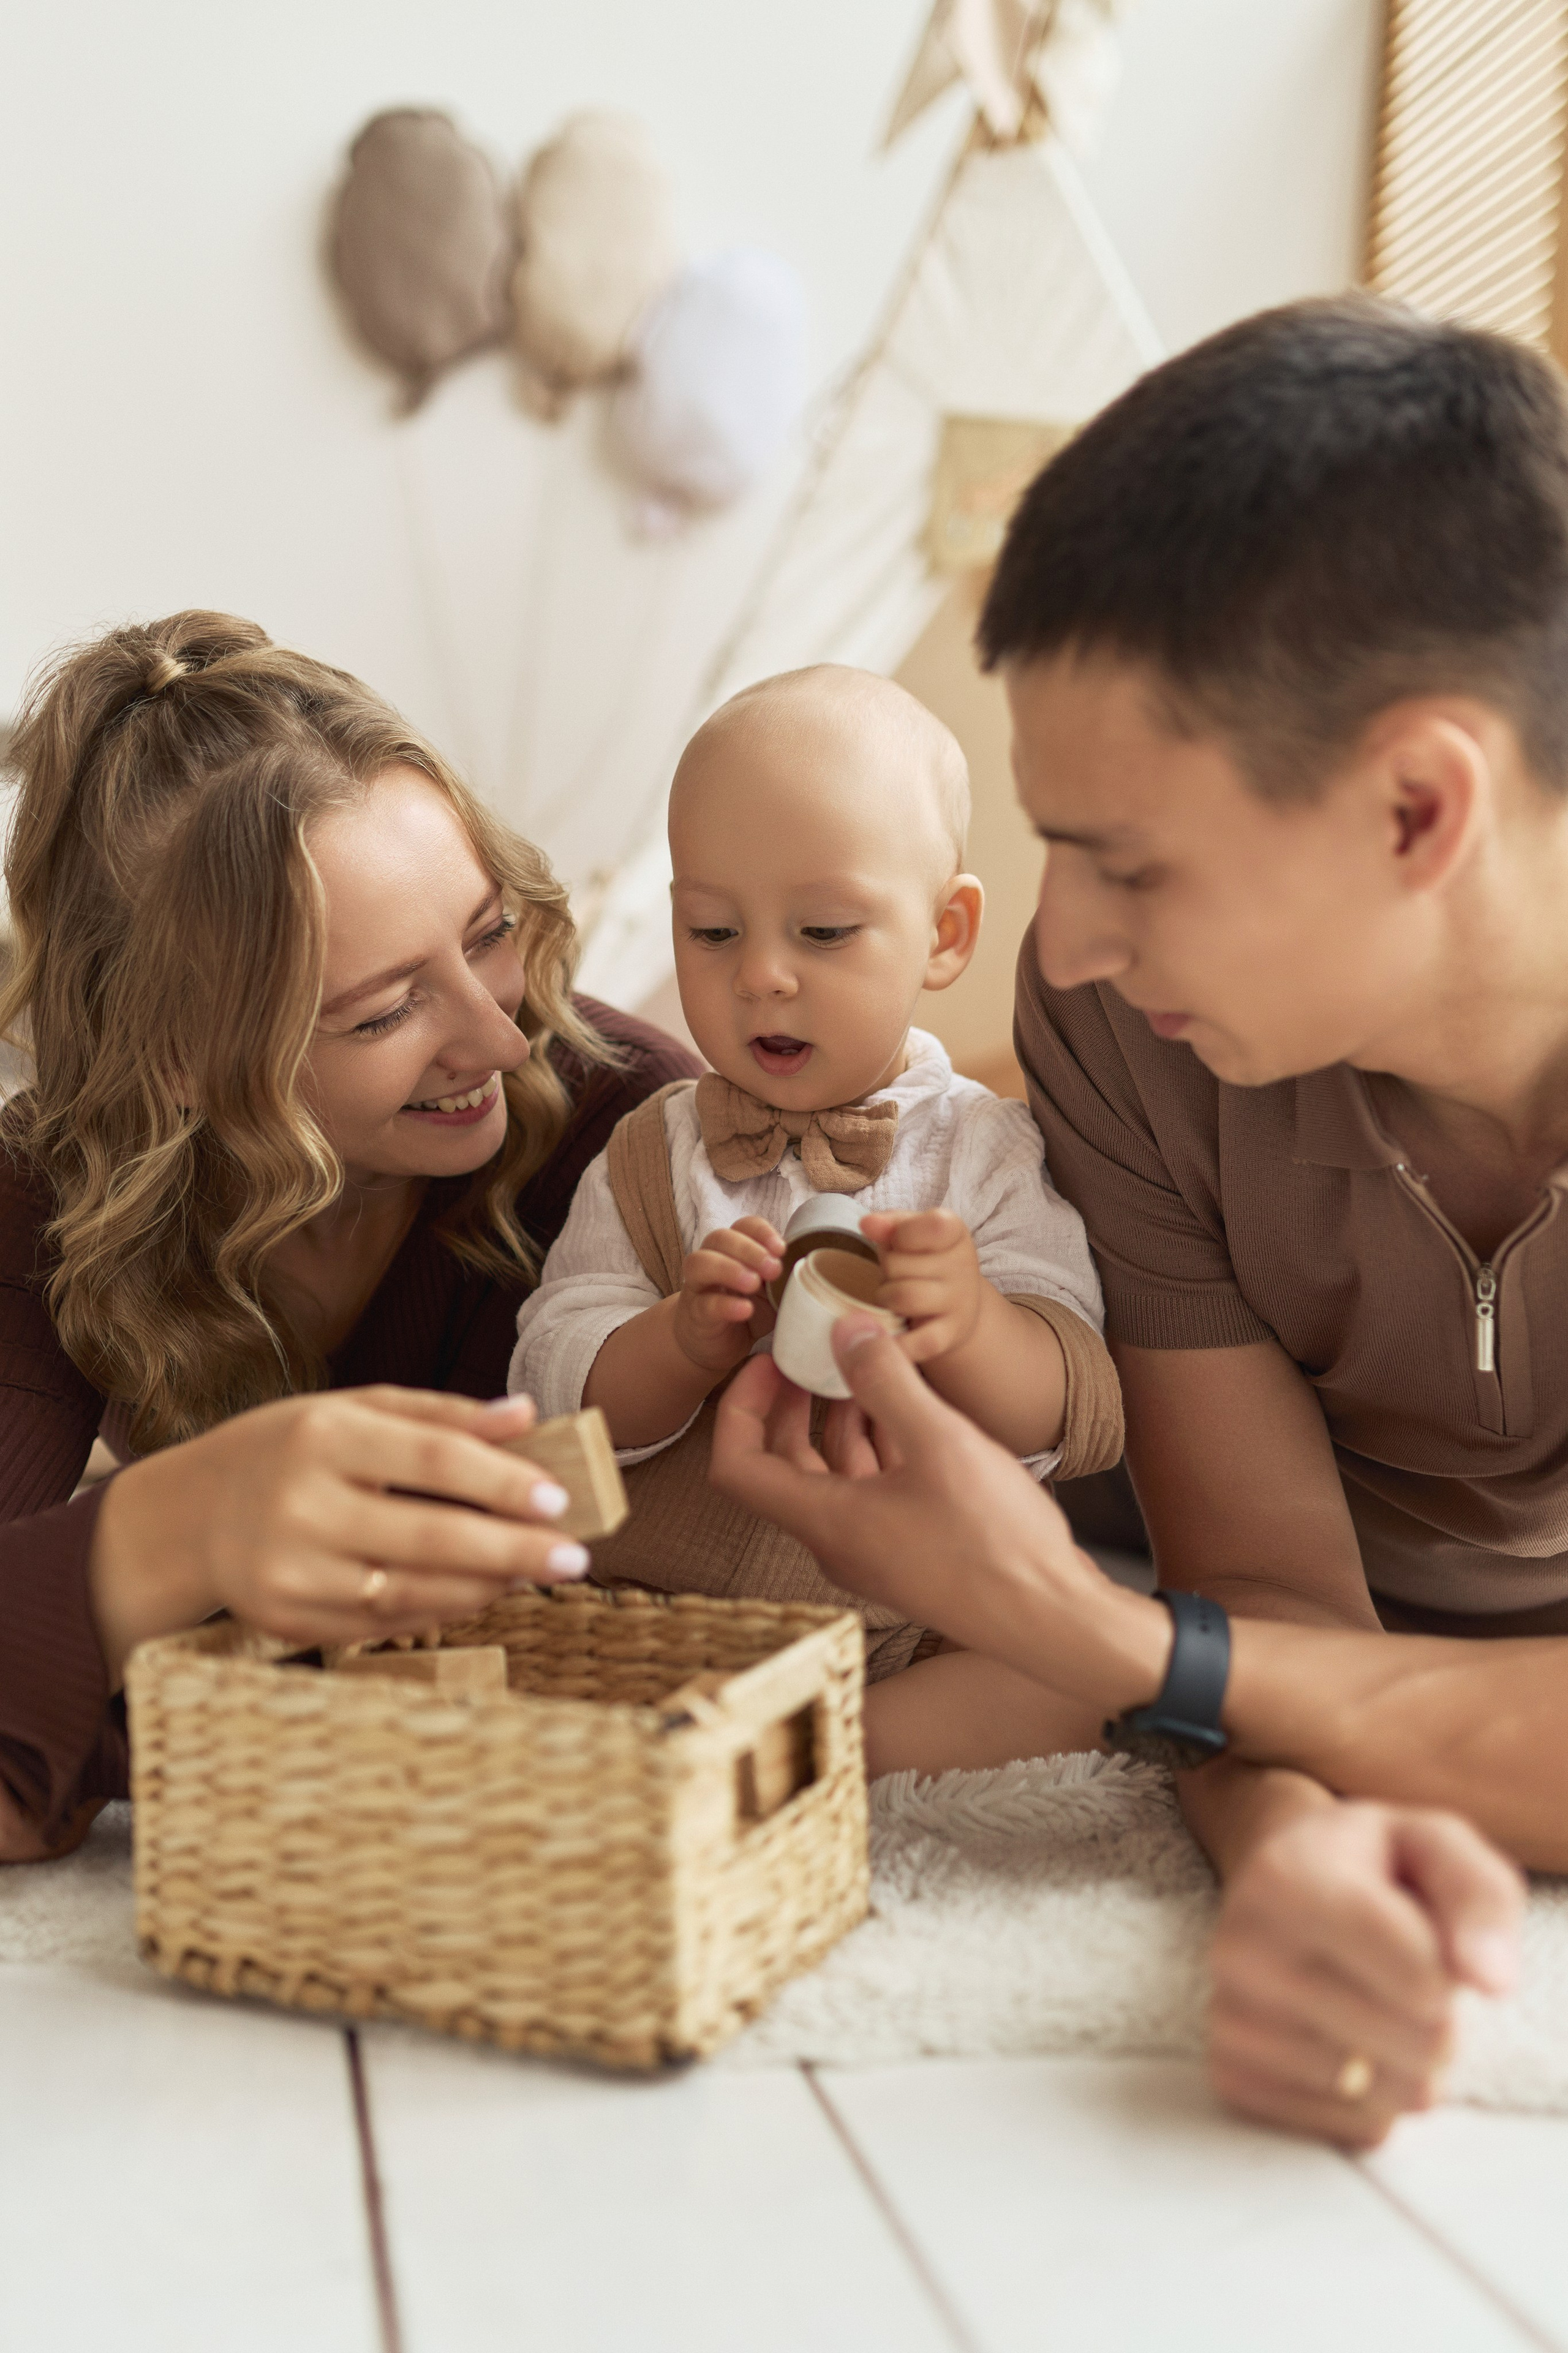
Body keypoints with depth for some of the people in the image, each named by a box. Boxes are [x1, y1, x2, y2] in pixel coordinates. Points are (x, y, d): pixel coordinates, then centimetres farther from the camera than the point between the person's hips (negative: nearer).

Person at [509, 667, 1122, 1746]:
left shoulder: (989, 1153, 1)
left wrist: (970, 1324, -30)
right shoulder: (651, 1155, 8)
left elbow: (1084, 1422, -7)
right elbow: (559, 1393, 0)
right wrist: (686, 1339, -22)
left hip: (926, 1636, 0)